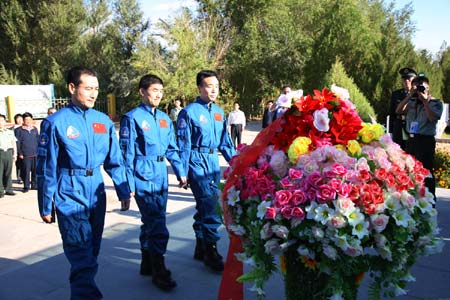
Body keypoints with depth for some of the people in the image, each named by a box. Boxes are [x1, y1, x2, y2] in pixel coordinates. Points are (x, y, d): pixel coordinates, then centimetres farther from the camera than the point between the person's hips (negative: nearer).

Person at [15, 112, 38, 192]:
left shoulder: (35, 129, 11)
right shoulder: (19, 130, 1)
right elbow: (18, 142, 0)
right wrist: (20, 153, -5)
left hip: (35, 154, 3)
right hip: (25, 155, -3)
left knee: (35, 170, 5)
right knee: (26, 171, -2)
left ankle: (34, 185, 17)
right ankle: (26, 186, 7)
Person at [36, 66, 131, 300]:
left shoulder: (103, 121, 4)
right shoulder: (55, 122, -8)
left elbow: (114, 160, 10)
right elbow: (46, 168, -4)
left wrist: (123, 191, 9)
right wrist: (46, 206, -2)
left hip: (96, 192, 5)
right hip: (70, 195, -5)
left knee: (91, 253, 17)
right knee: (82, 256, -8)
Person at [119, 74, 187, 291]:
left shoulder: (164, 118, 11)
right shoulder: (133, 118, -7)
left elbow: (172, 149, 16)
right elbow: (127, 153, -9)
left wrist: (181, 172, 11)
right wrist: (128, 185, -10)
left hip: (161, 177, 7)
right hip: (143, 177, -6)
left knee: (151, 223, 17)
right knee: (158, 226, -5)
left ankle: (147, 264, 31)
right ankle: (159, 271, 9)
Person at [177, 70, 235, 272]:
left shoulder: (219, 112, 11)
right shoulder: (189, 112, -8)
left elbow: (225, 142, 16)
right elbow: (183, 145, -8)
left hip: (213, 163, 7)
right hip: (197, 163, -7)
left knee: (205, 207, 15)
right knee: (211, 209, -10)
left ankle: (201, 248, 29)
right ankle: (211, 253, 1)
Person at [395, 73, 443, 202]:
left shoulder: (436, 103, 1)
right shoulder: (411, 102, 14)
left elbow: (433, 117, -15)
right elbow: (398, 110, 2)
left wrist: (425, 101, -12)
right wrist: (409, 96, -4)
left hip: (426, 140, -5)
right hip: (411, 140, 6)